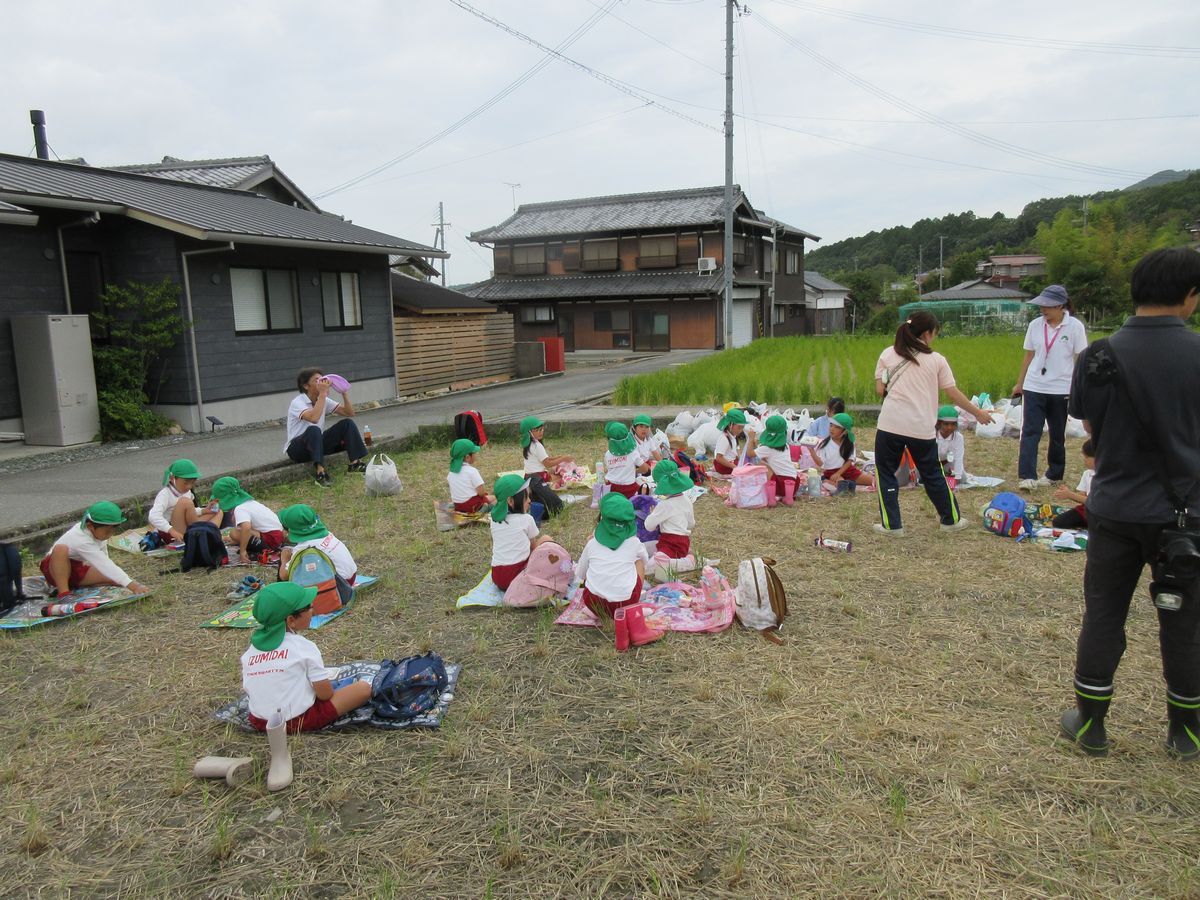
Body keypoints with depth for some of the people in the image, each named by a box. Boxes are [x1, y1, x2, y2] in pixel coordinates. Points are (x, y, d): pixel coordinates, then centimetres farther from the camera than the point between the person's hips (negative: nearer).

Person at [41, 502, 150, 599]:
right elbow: (105, 565, -42)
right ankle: (63, 591, -29)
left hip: (78, 568, 7)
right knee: (60, 549, -40)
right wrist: (132, 586, -50)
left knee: (116, 578, -15)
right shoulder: (83, 541, -33)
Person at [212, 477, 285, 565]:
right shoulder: (249, 502, 14)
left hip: (270, 538, -10)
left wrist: (242, 551, -28)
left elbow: (246, 528, -34)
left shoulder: (239, 509, -15)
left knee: (235, 533, -18)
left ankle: (263, 549, -16)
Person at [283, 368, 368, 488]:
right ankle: (320, 472, -45)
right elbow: (314, 418, -39)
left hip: (317, 443, 7)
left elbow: (350, 413, -1)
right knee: (314, 430, -39)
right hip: (296, 448, -7)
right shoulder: (297, 402, -18)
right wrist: (323, 394, -34)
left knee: (347, 423, -9)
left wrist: (344, 393, -14)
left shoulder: (324, 400, 3)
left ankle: (355, 462, -15)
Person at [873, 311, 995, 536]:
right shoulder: (936, 359, 4)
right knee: (933, 475, 17)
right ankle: (951, 519, 32)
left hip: (890, 424, -1)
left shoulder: (888, 354, 4)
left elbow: (880, 390, 2)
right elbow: (954, 393, 6)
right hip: (921, 428, 1)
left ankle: (891, 525, 10)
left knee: (886, 473, 12)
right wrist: (978, 413, 18)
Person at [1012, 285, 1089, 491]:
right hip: (1034, 388, 2)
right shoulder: (1035, 325, 3)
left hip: (1061, 389, -2)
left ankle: (1054, 474, 24)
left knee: (1057, 435, 11)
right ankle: (1027, 476, -12)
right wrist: (1019, 384, 13)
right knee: (1030, 432, -8)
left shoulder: (1075, 326, -6)